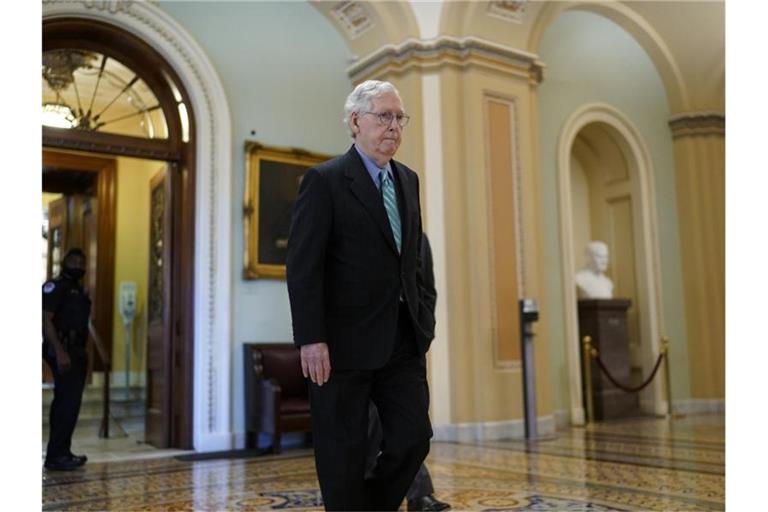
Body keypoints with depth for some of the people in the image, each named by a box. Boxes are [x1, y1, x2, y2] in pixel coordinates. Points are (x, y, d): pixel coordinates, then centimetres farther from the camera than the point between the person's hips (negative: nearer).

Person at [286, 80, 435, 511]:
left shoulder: (408, 180, 13)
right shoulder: (325, 180, -7)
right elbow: (302, 266, -13)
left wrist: (423, 317, 11)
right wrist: (311, 339, -18)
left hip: (403, 339, 6)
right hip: (346, 341, -6)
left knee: (415, 437, 6)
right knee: (344, 452, 5)